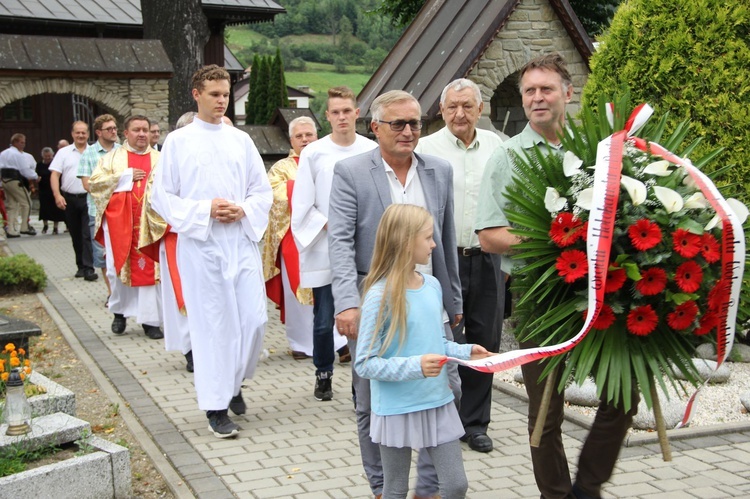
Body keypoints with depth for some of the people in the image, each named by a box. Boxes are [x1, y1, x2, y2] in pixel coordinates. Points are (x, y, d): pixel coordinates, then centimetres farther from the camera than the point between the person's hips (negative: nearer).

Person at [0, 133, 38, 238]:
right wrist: (35, 176, 0)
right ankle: (24, 227, -1)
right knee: (26, 203, 1)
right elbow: (25, 170, -14)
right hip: (15, 181, -8)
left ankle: (10, 230, 9)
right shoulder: (18, 155, -11)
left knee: (12, 205, 12)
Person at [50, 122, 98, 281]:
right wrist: (57, 195, -10)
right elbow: (54, 175, 2)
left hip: (89, 198, -2)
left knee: (88, 235, -9)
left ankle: (88, 268, -10)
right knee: (76, 235, 10)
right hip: (69, 199, 2)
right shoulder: (63, 152, 7)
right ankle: (81, 266, 21)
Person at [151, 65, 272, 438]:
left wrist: (243, 210, -7)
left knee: (254, 319, 0)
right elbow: (161, 196, 0)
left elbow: (263, 192, 12)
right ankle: (216, 406, 10)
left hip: (242, 241, 3)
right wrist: (204, 210, -12)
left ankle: (235, 383, 27)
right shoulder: (178, 141, 3)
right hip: (200, 243, -3)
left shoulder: (241, 140, 11)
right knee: (210, 324, -1)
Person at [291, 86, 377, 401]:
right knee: (324, 320, 4)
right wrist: (330, 227, -9)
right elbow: (303, 205, 1)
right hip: (324, 251, -1)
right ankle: (323, 375, 24)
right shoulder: (313, 153, -1)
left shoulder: (372, 151, 2)